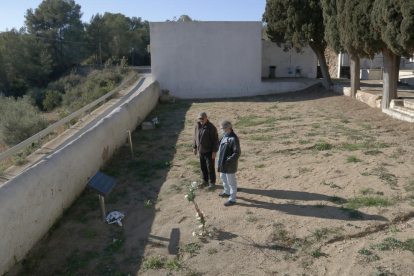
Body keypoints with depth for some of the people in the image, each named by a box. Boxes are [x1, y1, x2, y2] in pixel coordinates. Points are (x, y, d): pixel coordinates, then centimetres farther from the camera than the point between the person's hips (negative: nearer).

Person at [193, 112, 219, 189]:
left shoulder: (211, 127, -16)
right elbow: (195, 138, 17)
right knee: (203, 167, 16)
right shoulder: (197, 126, 5)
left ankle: (212, 182, 17)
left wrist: (214, 151, -17)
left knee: (210, 168, 2)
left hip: (209, 152, -6)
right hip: (201, 151, 7)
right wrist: (195, 147, 16)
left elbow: (215, 140, -15)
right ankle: (205, 181, 31)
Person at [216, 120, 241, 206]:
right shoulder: (225, 136, 5)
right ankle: (227, 192, 49)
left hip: (230, 165, -10)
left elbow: (237, 153, -25)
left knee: (231, 181, 4)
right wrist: (219, 161, 12)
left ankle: (232, 199, 20)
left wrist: (227, 161, -26)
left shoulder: (234, 139, -25)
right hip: (223, 163, 10)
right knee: (223, 177, 27)